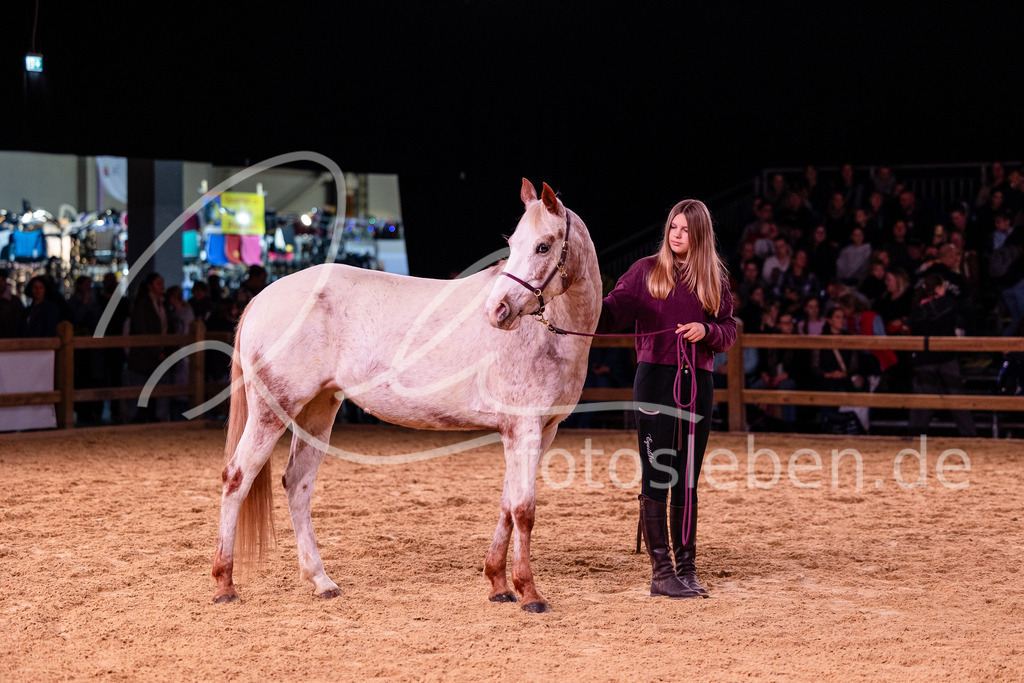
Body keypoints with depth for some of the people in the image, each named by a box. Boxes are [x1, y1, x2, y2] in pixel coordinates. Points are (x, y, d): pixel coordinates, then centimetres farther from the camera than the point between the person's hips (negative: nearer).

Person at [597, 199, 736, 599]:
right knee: (657, 476, -4)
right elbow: (611, 314, -6)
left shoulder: (715, 278, 11)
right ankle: (661, 573, 0)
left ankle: (686, 568, 16)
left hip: (698, 383, 3)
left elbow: (729, 333, 12)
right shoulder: (647, 272, 3)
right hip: (656, 378, -3)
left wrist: (706, 330, -8)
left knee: (687, 479, 8)